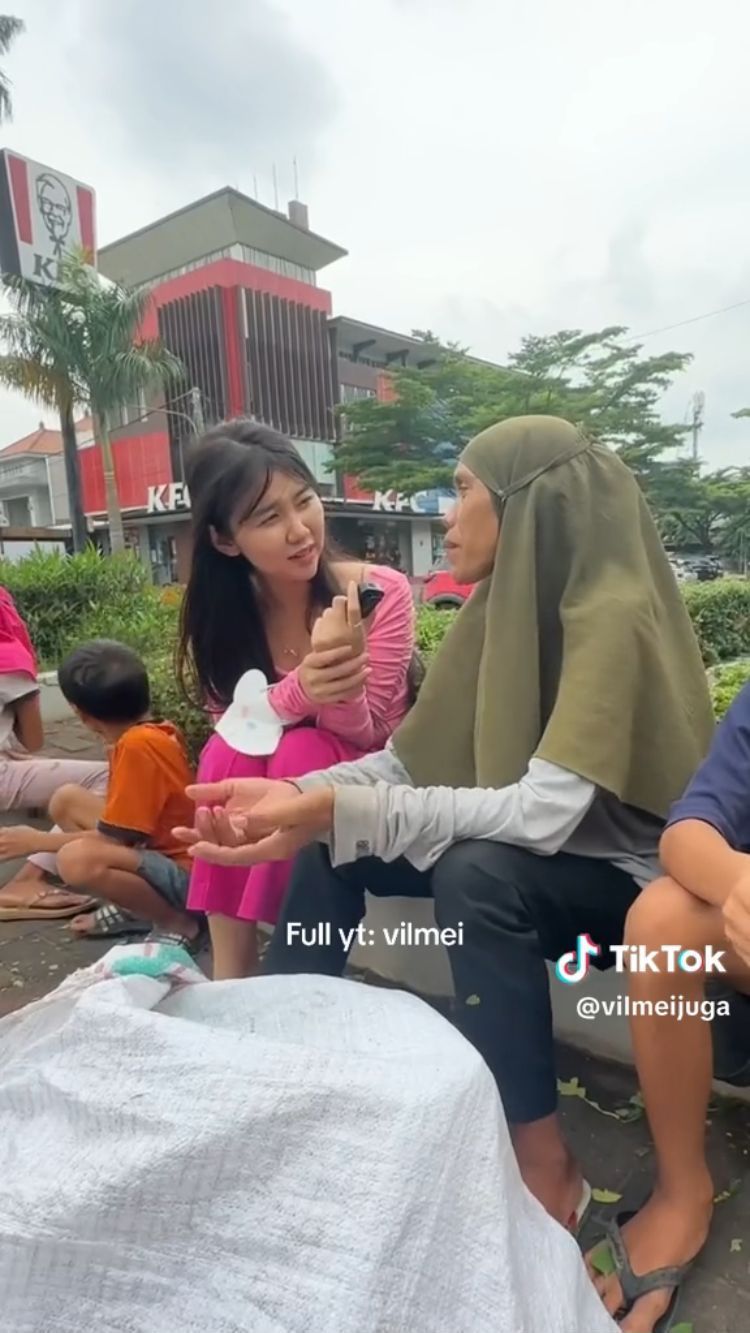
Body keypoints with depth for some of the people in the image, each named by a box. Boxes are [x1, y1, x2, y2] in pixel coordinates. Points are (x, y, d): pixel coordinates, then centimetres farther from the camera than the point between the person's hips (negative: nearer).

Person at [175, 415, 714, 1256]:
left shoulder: (613, 613, -24)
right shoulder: (505, 604, -1)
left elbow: (544, 813, -34)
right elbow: (410, 760, -5)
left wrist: (340, 809, -36)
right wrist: (300, 799, -21)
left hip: (632, 876, -7)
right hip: (536, 860, 7)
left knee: (475, 870, -35)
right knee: (331, 848, -7)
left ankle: (547, 1171, -16)